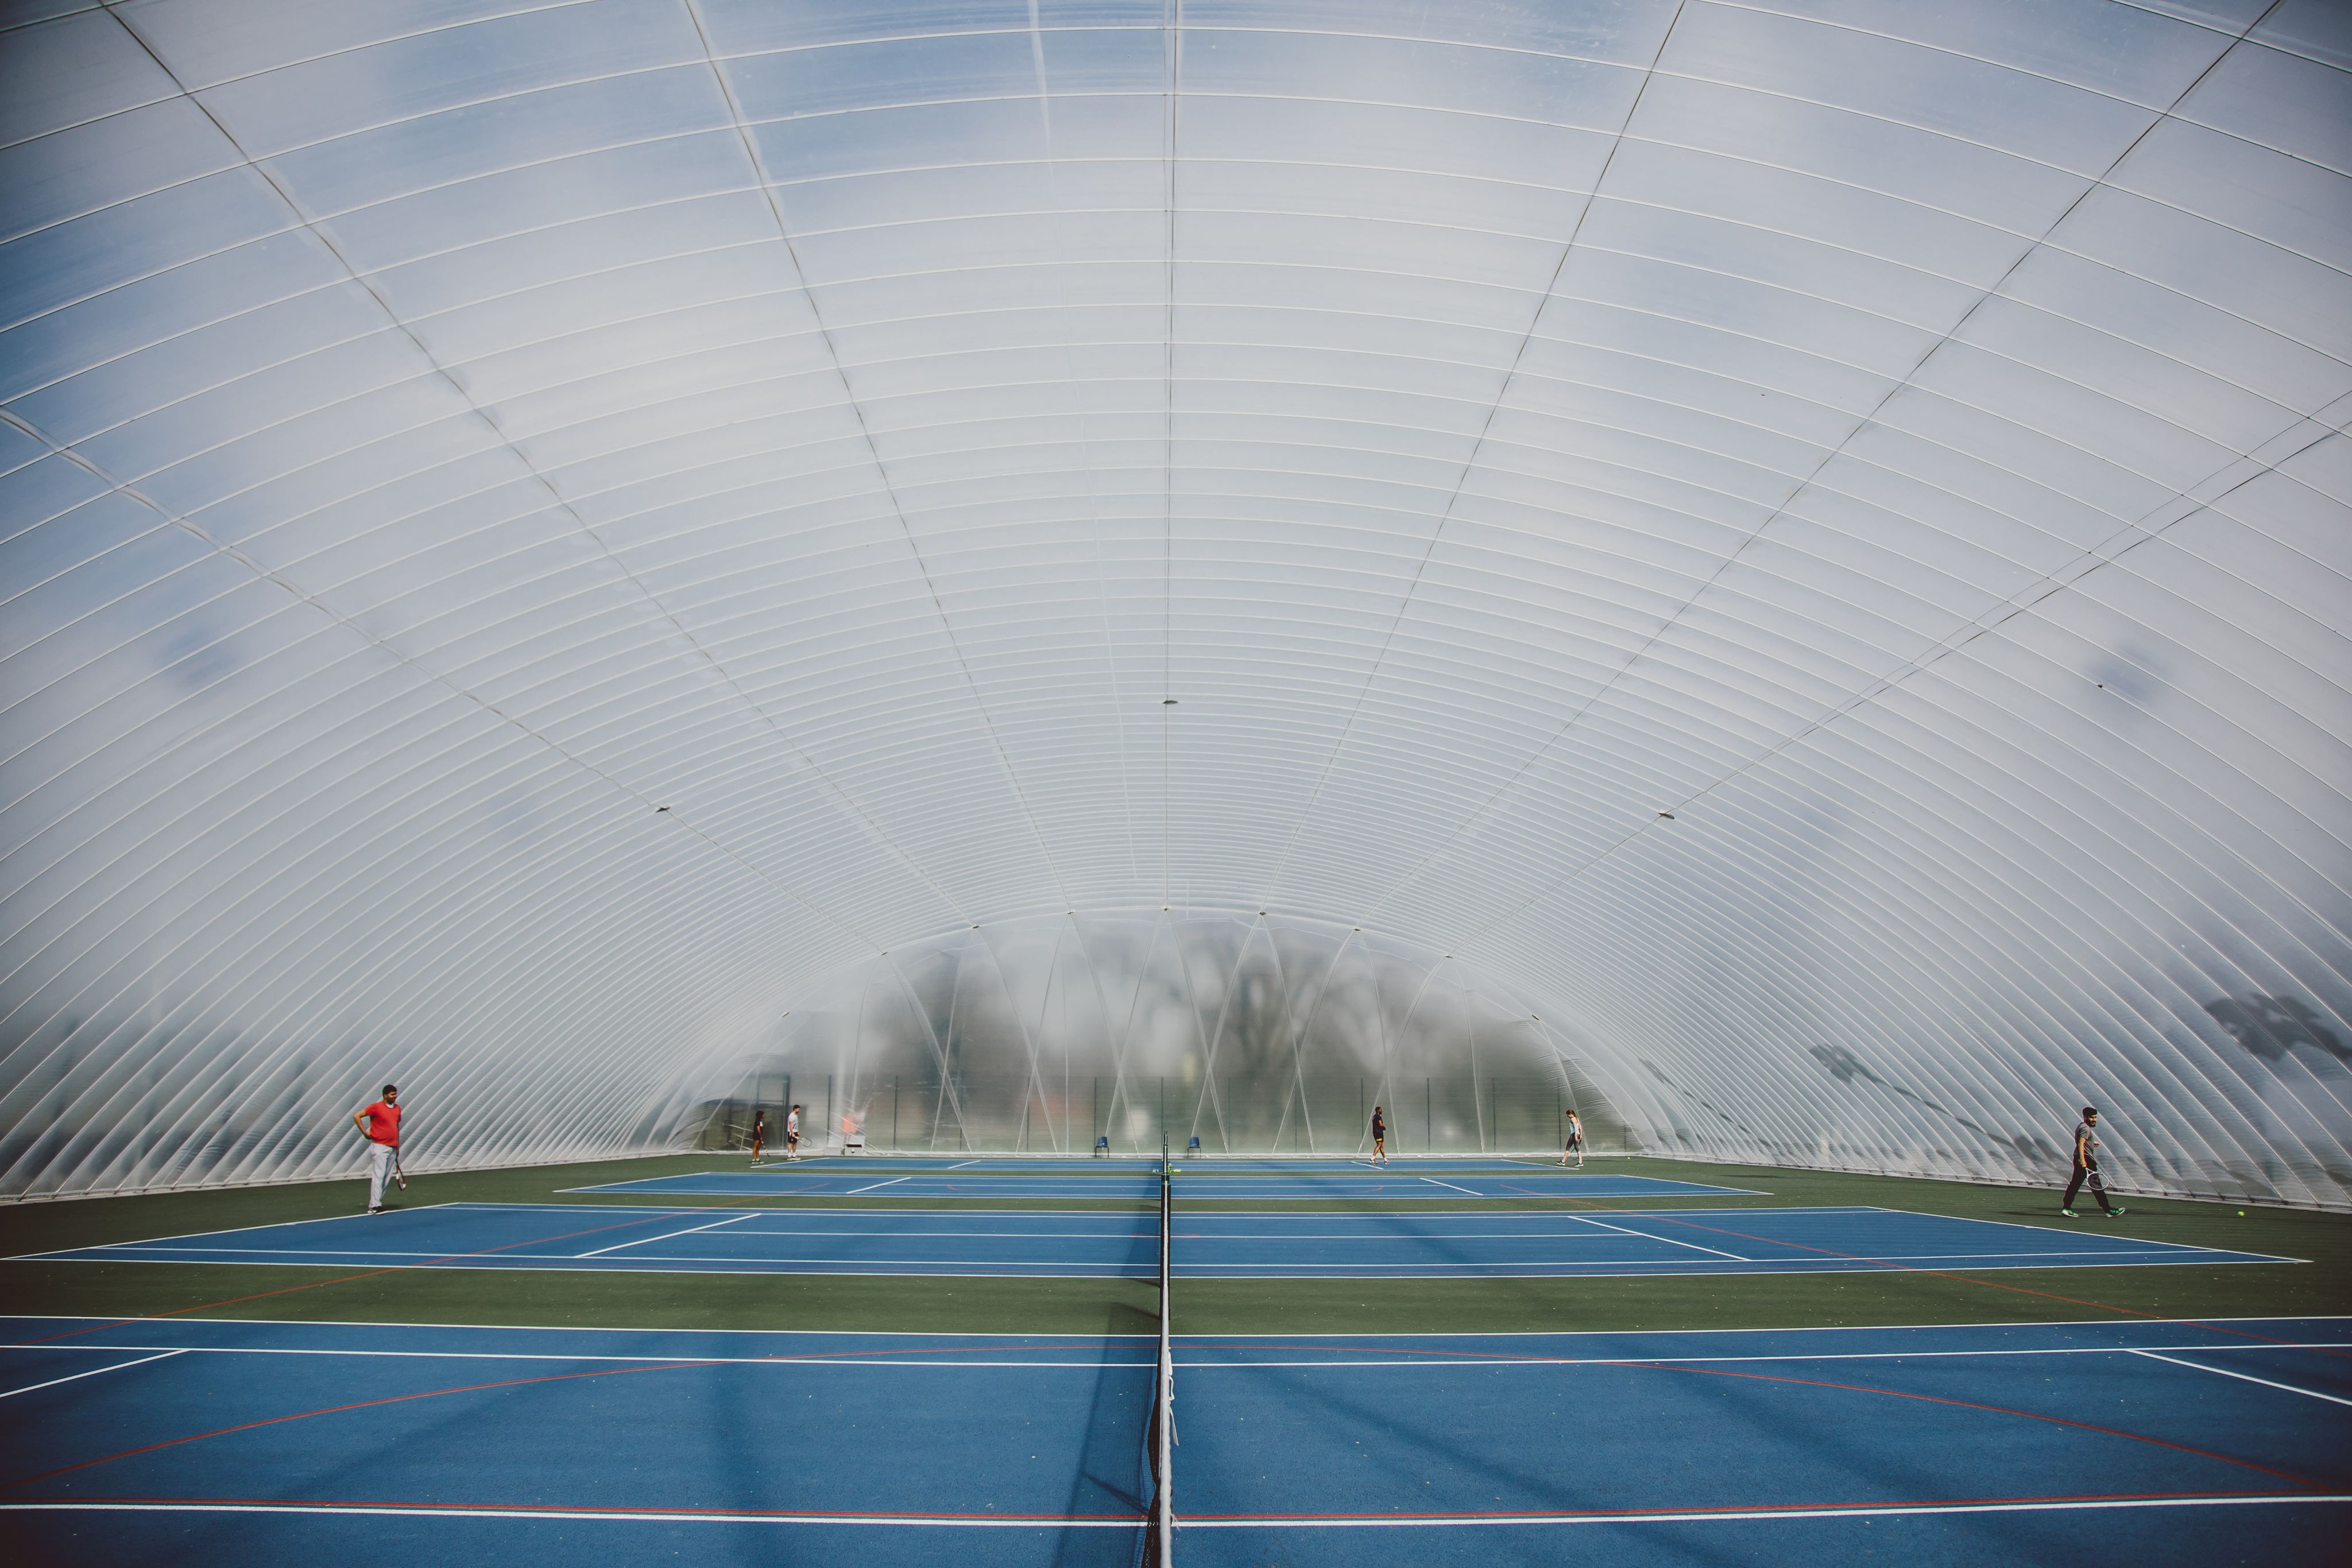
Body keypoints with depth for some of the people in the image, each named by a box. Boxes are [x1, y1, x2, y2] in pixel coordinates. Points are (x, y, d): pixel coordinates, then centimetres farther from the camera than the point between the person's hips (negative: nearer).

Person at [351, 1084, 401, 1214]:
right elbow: (356, 1116, -7)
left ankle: (378, 1203, 11)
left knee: (386, 1178, 6)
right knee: (378, 1176, -10)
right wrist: (365, 1133, -9)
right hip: (380, 1147, -6)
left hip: (393, 1148, 6)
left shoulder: (397, 1108, 13)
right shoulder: (376, 1107, -7)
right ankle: (374, 1206, -8)